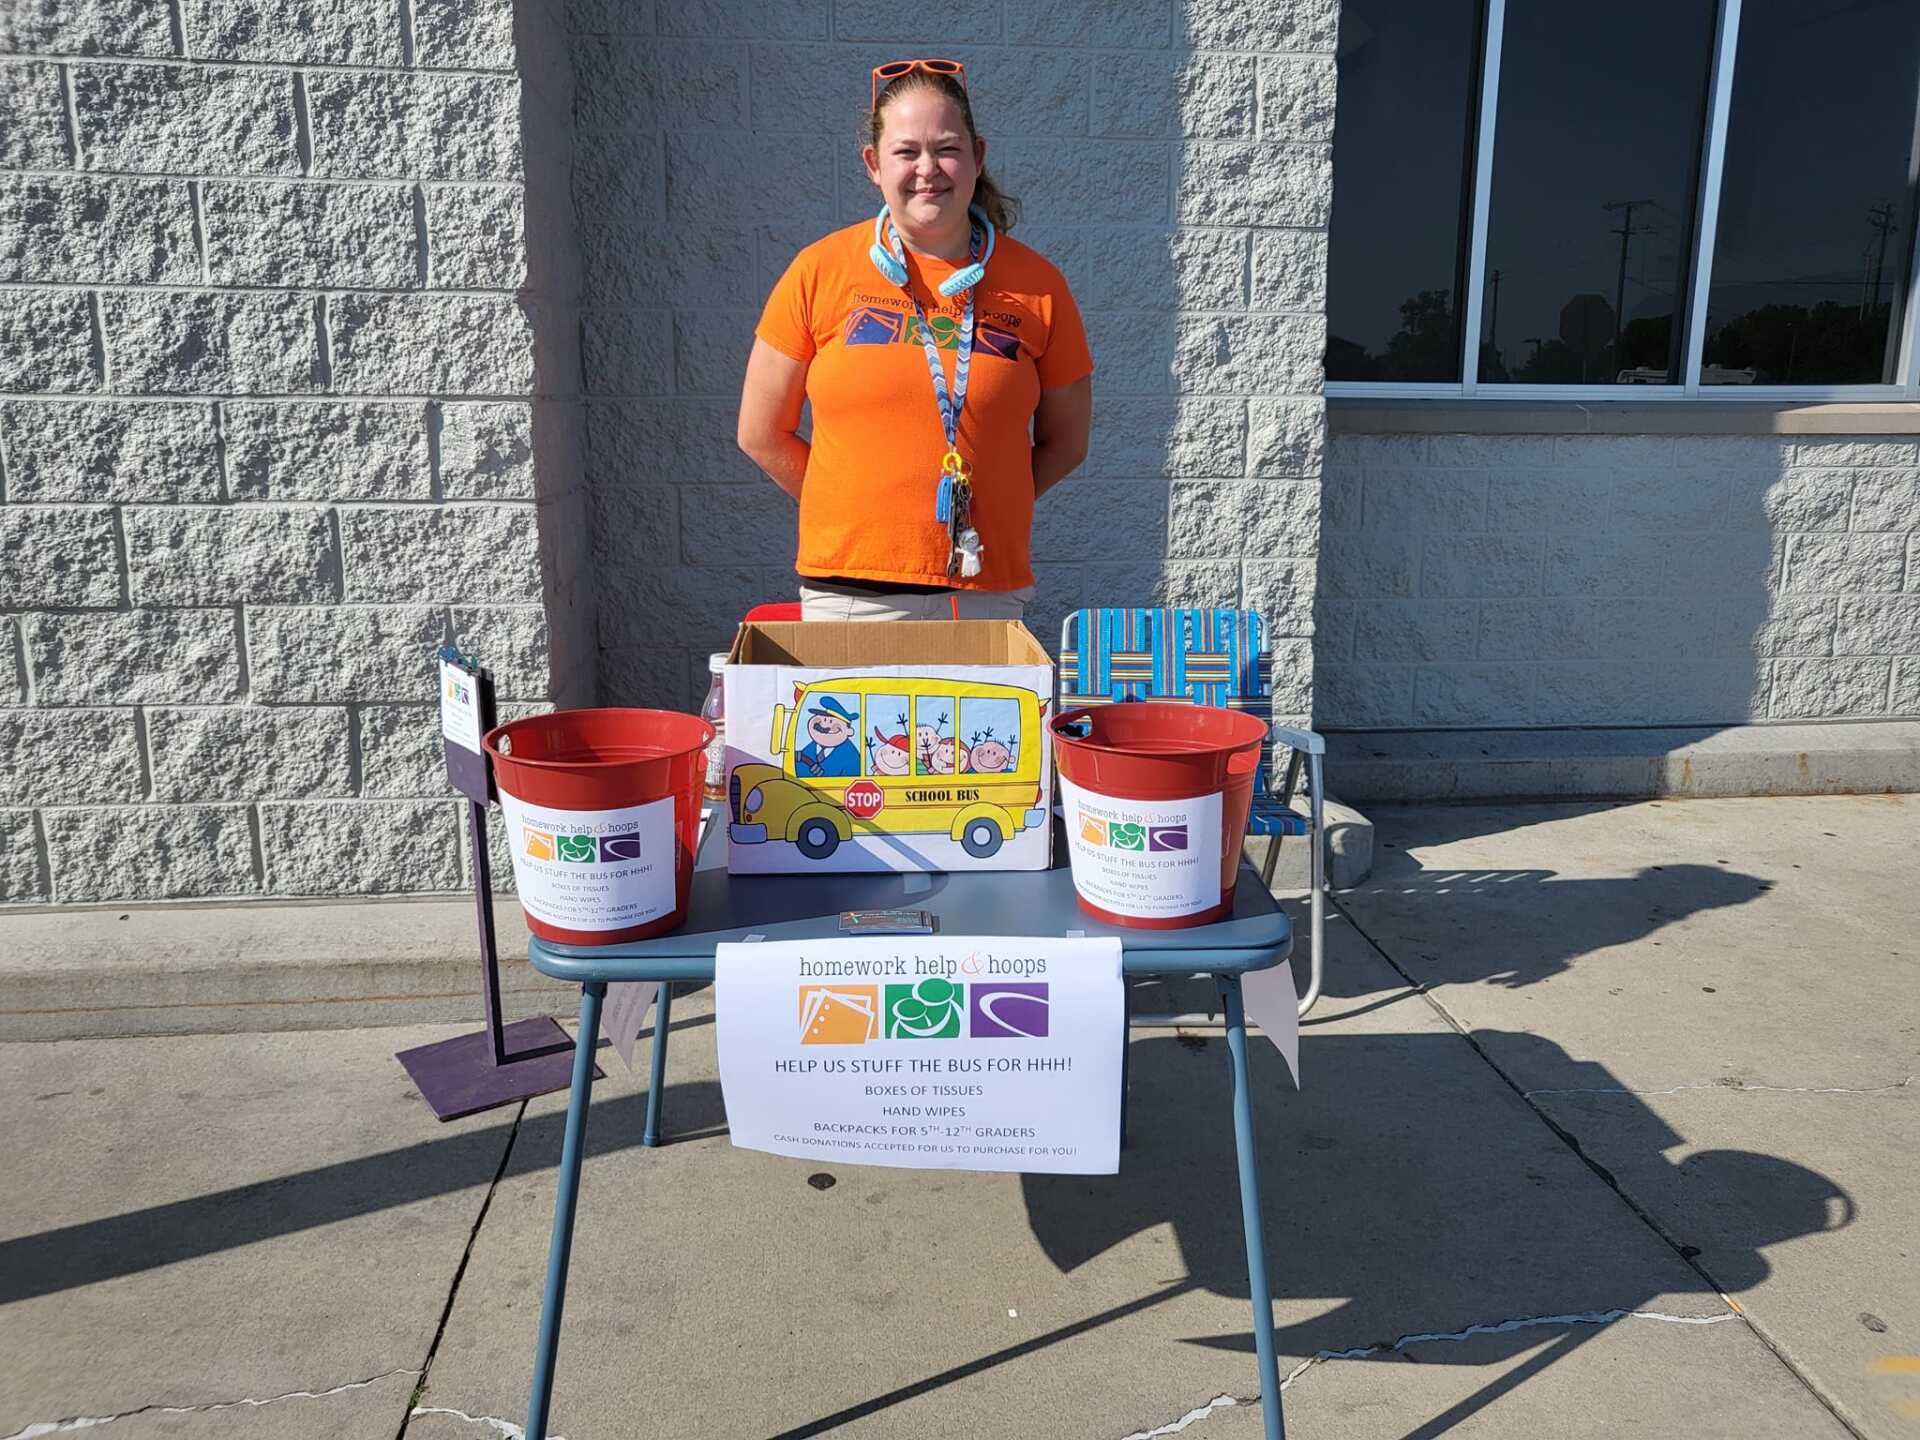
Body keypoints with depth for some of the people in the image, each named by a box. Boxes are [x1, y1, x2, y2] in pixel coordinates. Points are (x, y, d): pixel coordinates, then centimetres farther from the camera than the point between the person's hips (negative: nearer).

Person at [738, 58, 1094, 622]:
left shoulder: (1035, 285, 3)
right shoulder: (821, 271, 1)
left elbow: (1064, 443, 12)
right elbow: (761, 435, 6)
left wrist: (976, 511, 3)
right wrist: (860, 513, 4)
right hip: (846, 591, -1)